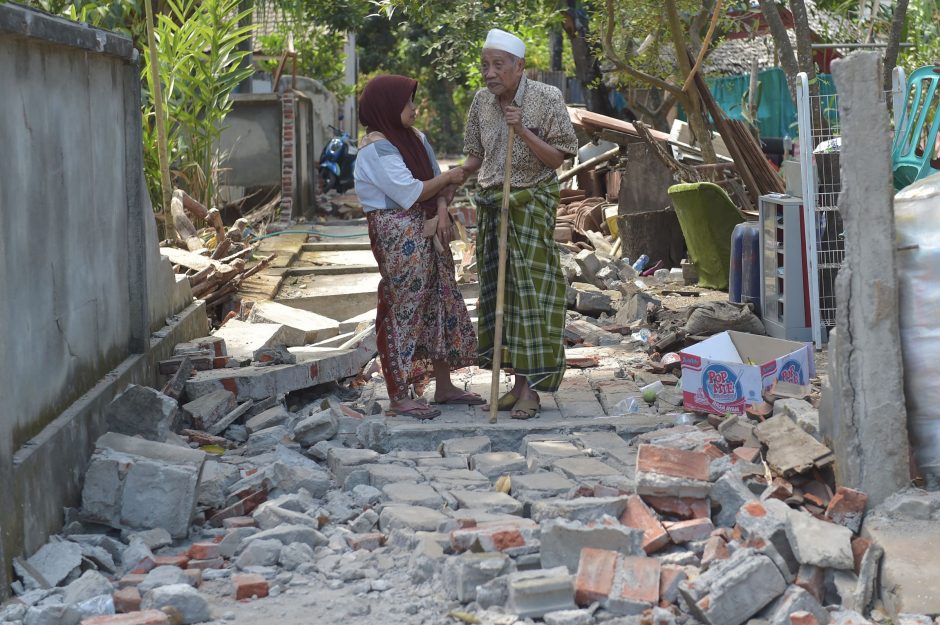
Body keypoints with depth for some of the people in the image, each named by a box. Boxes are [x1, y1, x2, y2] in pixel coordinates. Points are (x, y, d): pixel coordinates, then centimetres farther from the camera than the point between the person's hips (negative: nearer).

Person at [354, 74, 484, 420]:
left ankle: (444, 385, 20)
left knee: (442, 300, 11)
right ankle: (398, 397, -1)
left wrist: (442, 211, -7)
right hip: (397, 235, -9)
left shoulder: (414, 137, 12)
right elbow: (410, 192, -20)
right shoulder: (376, 148, -15)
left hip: (428, 232, 9)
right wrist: (448, 178, -7)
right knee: (403, 306, -6)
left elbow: (434, 182, 12)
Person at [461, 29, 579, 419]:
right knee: (497, 288, 5)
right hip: (492, 203, 5)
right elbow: (475, 157, 13)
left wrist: (522, 131, -22)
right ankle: (520, 379, 14)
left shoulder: (546, 99, -9)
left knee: (530, 289, -6)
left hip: (531, 204, -5)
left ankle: (530, 387, -3)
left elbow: (556, 159, -10)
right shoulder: (482, 102, 5)